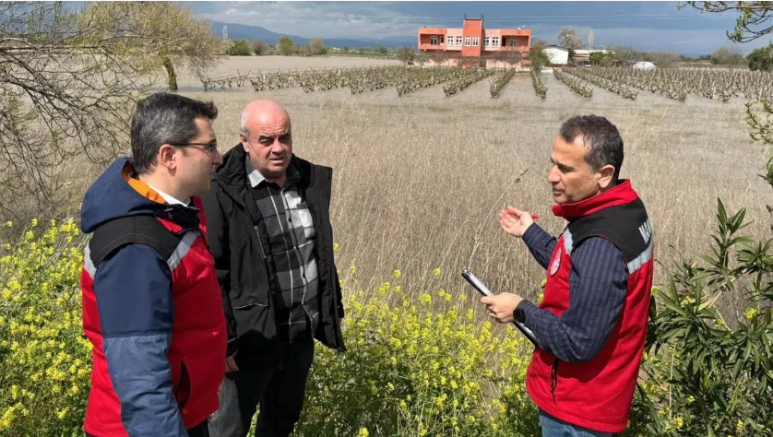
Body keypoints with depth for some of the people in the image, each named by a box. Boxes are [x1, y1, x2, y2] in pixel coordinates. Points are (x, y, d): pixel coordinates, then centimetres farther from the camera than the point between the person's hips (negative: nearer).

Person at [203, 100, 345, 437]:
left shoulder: (312, 181, -1)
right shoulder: (223, 194, -19)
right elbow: (212, 274, -15)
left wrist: (334, 309, 14)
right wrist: (222, 340, -14)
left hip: (302, 331, 6)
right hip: (254, 334, -5)